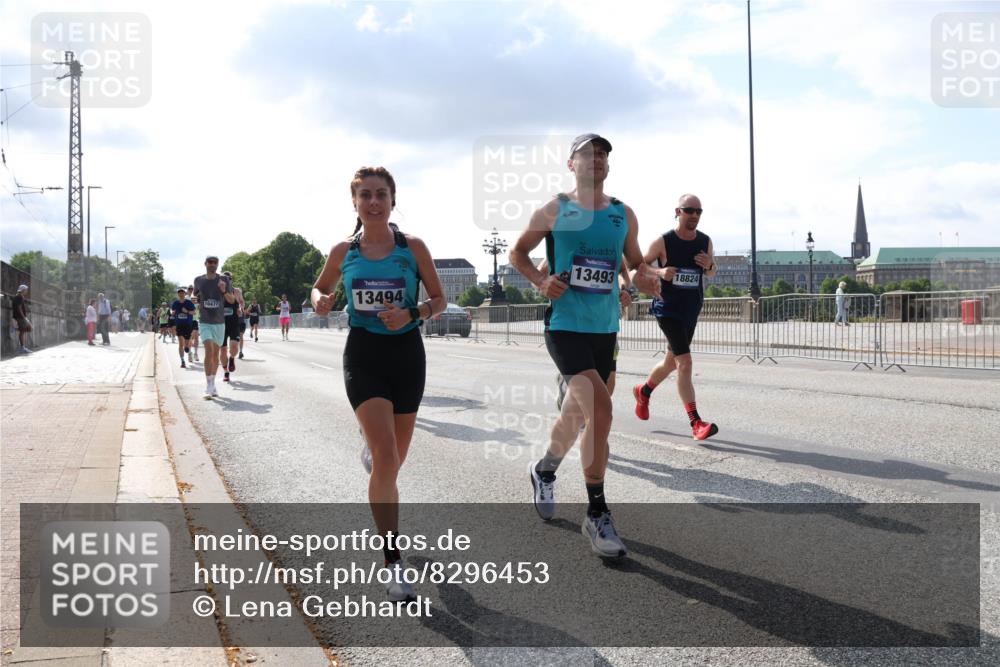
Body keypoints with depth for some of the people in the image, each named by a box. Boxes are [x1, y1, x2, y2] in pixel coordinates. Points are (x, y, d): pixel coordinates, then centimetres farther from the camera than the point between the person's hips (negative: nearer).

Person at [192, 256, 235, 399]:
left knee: (216, 354, 11)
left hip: (219, 322, 2)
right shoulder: (198, 280, 2)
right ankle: (208, 387, -17)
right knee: (209, 351, -18)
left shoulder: (224, 280, -1)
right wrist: (199, 304, 3)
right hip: (205, 322, -2)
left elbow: (232, 300, 1)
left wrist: (224, 291, -18)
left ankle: (213, 384, 25)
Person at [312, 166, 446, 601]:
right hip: (363, 356, -1)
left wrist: (411, 313, -17)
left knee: (392, 460, 12)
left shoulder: (413, 248, -2)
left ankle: (371, 447, 54)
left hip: (406, 355, 1)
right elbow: (320, 288, 17)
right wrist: (320, 302, -7)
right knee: (387, 460, -16)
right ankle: (394, 562, -7)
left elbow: (439, 300, 3)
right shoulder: (343, 252, 1)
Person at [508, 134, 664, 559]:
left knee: (577, 413, 17)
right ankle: (597, 515, -12)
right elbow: (517, 253, 9)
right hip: (565, 326, -5)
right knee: (600, 408, -22)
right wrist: (540, 281, -10)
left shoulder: (624, 215, 9)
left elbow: (636, 262, 17)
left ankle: (545, 471, 48)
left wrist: (646, 278, -7)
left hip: (605, 329, 5)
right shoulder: (554, 211, -1)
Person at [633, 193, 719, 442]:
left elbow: (711, 273, 16)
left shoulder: (705, 242, 3)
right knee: (685, 362, -17)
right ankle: (696, 423, -16)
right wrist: (660, 273, -22)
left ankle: (644, 391, 47)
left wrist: (709, 265, -8)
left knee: (672, 361, 19)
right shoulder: (662, 242, -11)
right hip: (668, 308, -6)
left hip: (692, 311, 6)